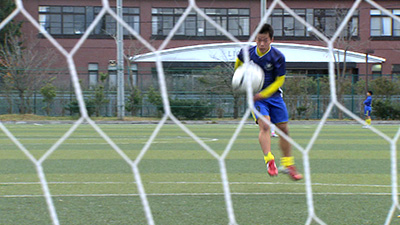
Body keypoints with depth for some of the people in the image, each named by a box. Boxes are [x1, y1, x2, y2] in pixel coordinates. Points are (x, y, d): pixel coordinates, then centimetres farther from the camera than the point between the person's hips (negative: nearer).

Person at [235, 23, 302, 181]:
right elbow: (238, 64, 18)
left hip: (273, 95, 1)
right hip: (255, 96, -1)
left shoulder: (278, 57, -13)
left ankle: (287, 164, 19)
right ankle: (269, 161, -29)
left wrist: (263, 94, -18)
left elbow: (280, 80, -8)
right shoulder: (247, 53, -7)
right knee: (264, 125, -23)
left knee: (284, 129, 5)